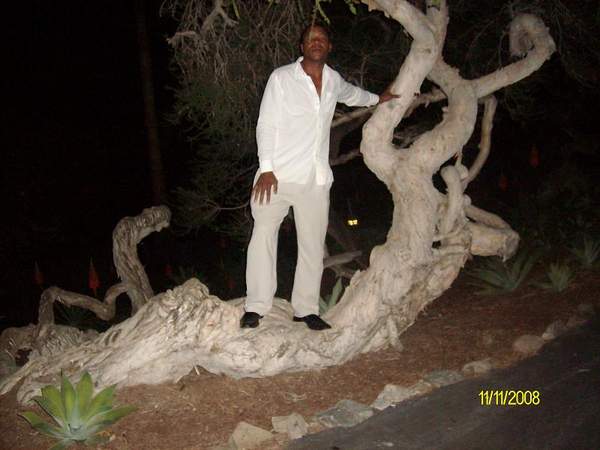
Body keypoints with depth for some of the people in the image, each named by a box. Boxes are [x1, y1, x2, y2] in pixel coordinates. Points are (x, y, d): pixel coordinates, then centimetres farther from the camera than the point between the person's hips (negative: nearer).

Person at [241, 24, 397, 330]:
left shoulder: (333, 81, 12)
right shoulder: (281, 78, -3)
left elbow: (351, 93, 38)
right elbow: (266, 125, -6)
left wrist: (377, 99, 51)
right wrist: (266, 169, -15)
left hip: (316, 178, 5)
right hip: (278, 174, -4)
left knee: (313, 245, 5)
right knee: (263, 236, -9)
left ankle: (305, 308, 14)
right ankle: (256, 307, -1)